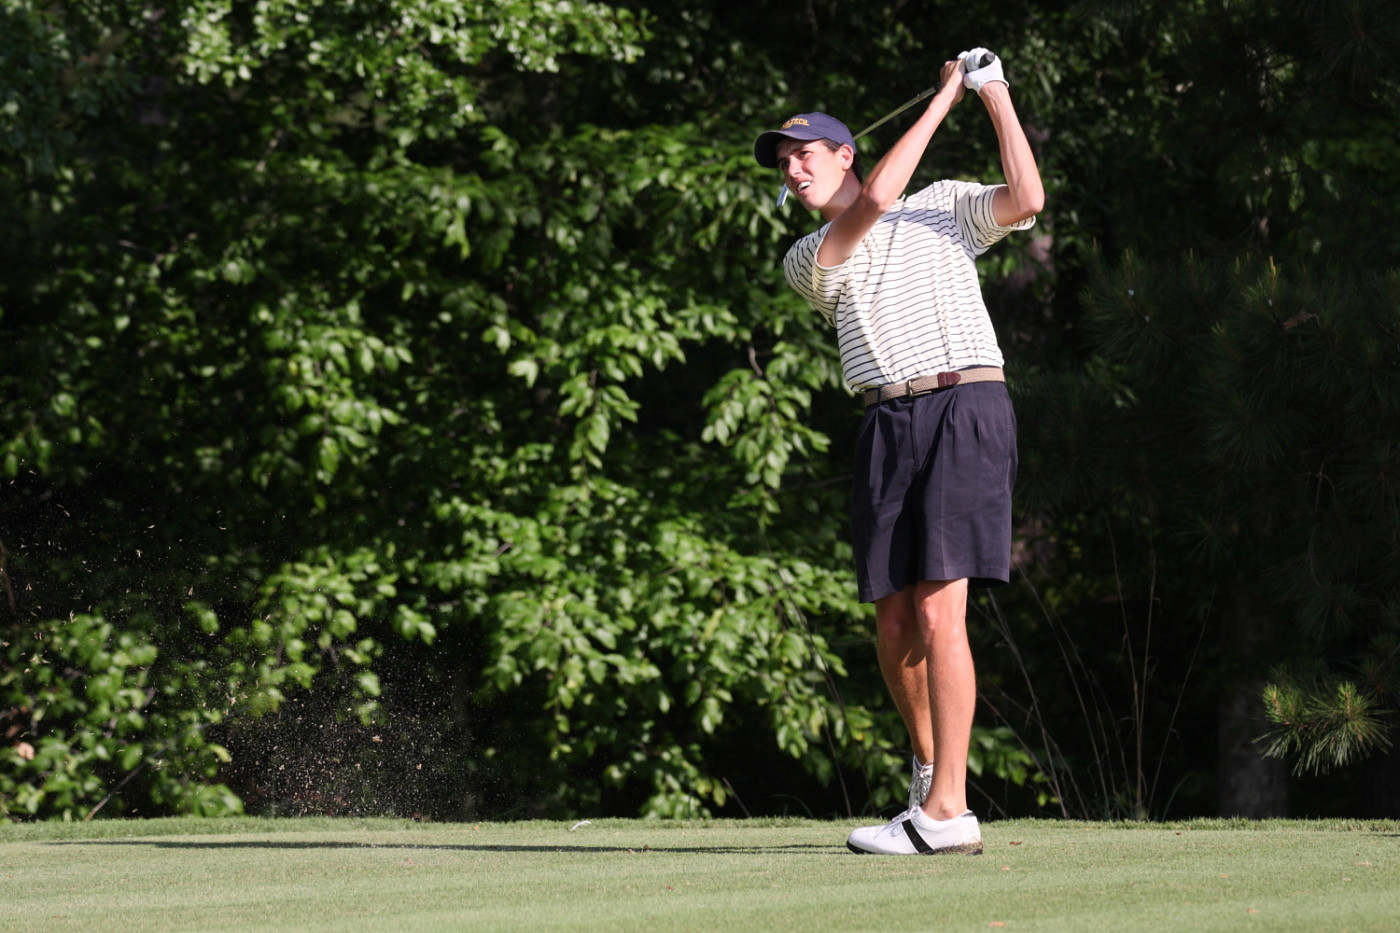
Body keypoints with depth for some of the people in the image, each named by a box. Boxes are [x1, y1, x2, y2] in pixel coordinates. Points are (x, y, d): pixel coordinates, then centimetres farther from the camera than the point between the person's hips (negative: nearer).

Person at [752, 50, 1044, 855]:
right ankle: (930, 759, 28)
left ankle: (947, 811, -17)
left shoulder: (943, 207, 15)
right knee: (895, 618, 1)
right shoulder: (807, 261, 16)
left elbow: (1025, 200, -3)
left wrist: (996, 95, -4)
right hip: (889, 423, 4)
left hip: (967, 406, -4)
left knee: (940, 611, -14)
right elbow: (874, 202, -1)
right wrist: (944, 98, 2)